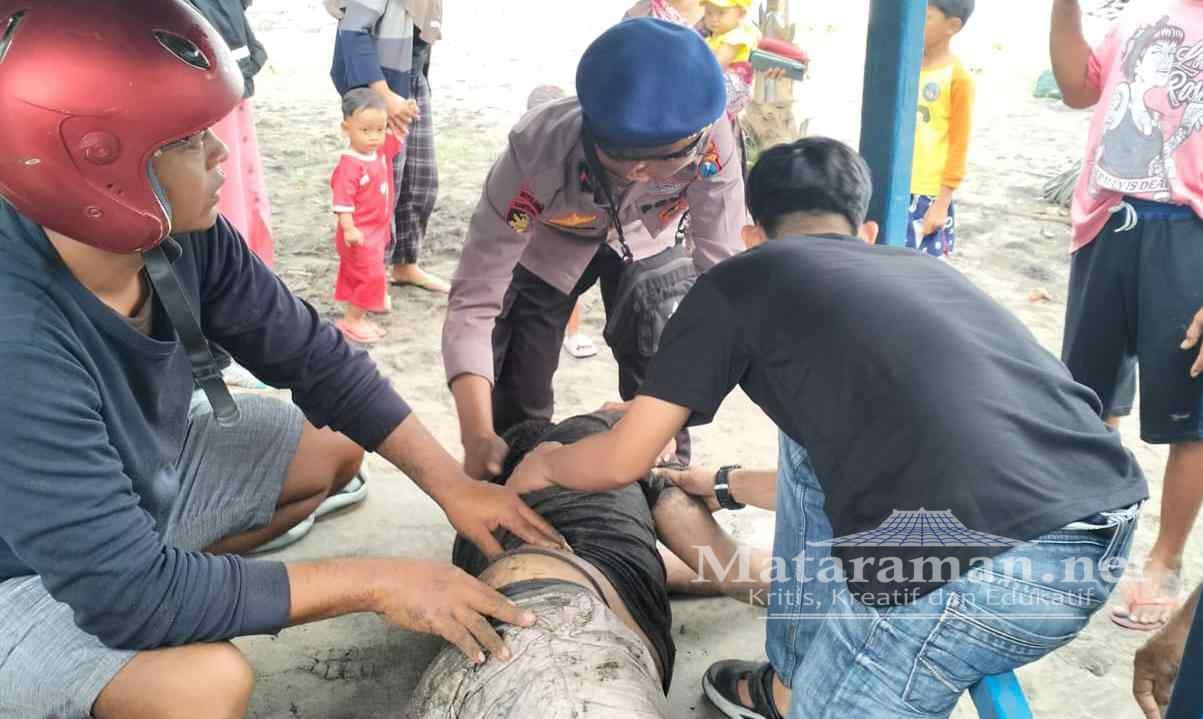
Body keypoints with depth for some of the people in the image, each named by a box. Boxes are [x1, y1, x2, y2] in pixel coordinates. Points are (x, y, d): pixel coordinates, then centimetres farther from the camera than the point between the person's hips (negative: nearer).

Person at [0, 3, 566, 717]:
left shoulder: (179, 232, -21)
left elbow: (313, 357, -9)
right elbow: (130, 594, -36)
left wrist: (450, 483, -14)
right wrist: (376, 582, -32)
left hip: (135, 478, 7)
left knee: (336, 445, 8)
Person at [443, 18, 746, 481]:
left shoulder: (711, 143, -38)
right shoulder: (536, 151, -41)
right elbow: (474, 300, -40)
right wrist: (478, 437, -51)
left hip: (646, 240, 1)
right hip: (547, 243, -1)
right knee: (517, 398, -2)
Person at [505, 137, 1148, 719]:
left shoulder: (738, 280, 11)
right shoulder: (923, 267, 29)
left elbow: (622, 462, 15)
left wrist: (541, 465, 39)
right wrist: (730, 486, 55)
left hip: (994, 567, -7)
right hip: (1110, 528, 8)